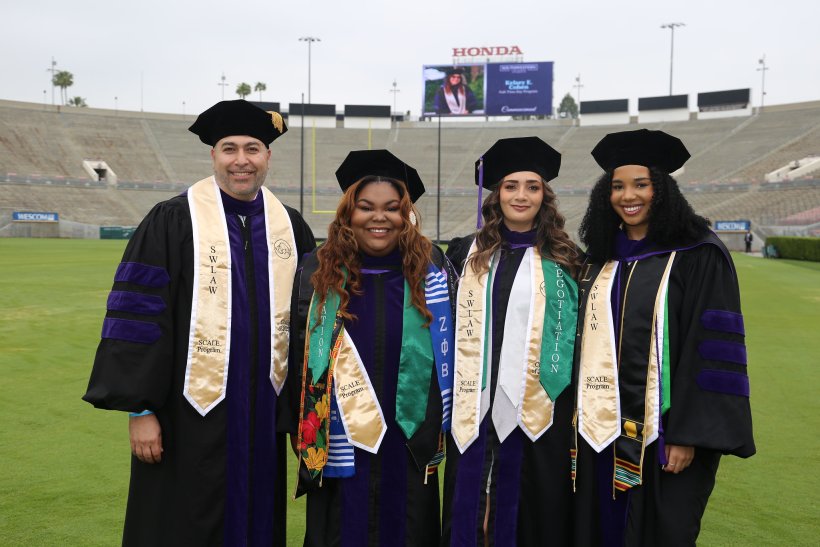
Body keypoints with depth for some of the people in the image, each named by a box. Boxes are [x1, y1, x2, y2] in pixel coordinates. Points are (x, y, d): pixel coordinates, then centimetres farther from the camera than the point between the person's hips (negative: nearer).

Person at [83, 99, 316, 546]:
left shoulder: (290, 226, 5)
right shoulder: (172, 221, -6)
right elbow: (137, 317, -8)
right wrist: (139, 409, -11)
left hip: (264, 414, 4)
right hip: (191, 415, -3)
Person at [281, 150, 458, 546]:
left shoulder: (431, 270, -1)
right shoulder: (317, 273, -2)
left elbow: (449, 352, 5)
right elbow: (296, 357, 3)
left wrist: (440, 428, 1)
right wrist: (304, 436, 1)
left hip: (411, 449, 1)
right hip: (337, 451, 0)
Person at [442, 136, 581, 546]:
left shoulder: (564, 260, 3)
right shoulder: (466, 253, 7)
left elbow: (581, 332, 5)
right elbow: (447, 326, 11)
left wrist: (575, 398, 0)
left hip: (539, 406, -1)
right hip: (476, 405, 2)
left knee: (535, 512, 8)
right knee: (470, 504, 10)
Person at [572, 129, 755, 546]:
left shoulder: (698, 256, -8)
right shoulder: (599, 259, 9)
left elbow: (711, 350, -12)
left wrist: (687, 435, -16)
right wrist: (579, 419, 9)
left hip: (662, 433, -5)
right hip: (601, 431, 5)